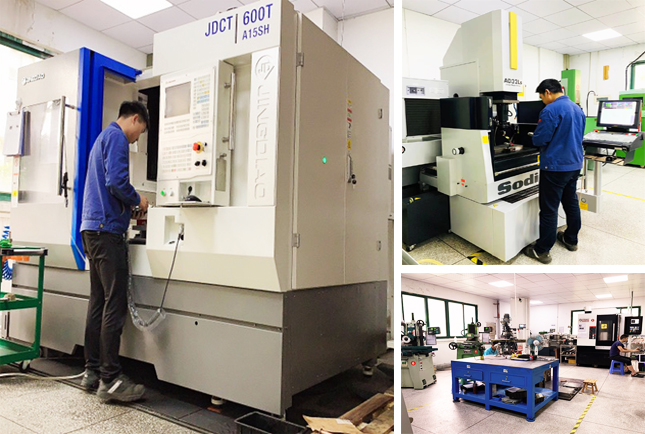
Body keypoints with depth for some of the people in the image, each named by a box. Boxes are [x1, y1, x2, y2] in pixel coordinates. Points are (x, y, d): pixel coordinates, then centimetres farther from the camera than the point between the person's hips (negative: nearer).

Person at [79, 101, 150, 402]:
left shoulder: (102, 138, 23)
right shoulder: (116, 137, -7)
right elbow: (116, 182, -20)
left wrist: (128, 207, 18)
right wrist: (137, 201, -3)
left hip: (92, 229, 10)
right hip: (107, 229, -10)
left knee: (98, 303, 12)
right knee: (115, 305, -8)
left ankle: (92, 372, 19)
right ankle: (110, 380, -4)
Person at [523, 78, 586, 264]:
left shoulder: (551, 110, -17)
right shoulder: (577, 109, 11)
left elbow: (539, 140, -17)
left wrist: (536, 137, 4)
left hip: (555, 166, -9)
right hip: (575, 163, 9)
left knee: (549, 209, -4)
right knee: (571, 202, 20)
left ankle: (542, 251, 3)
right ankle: (571, 240, 34)